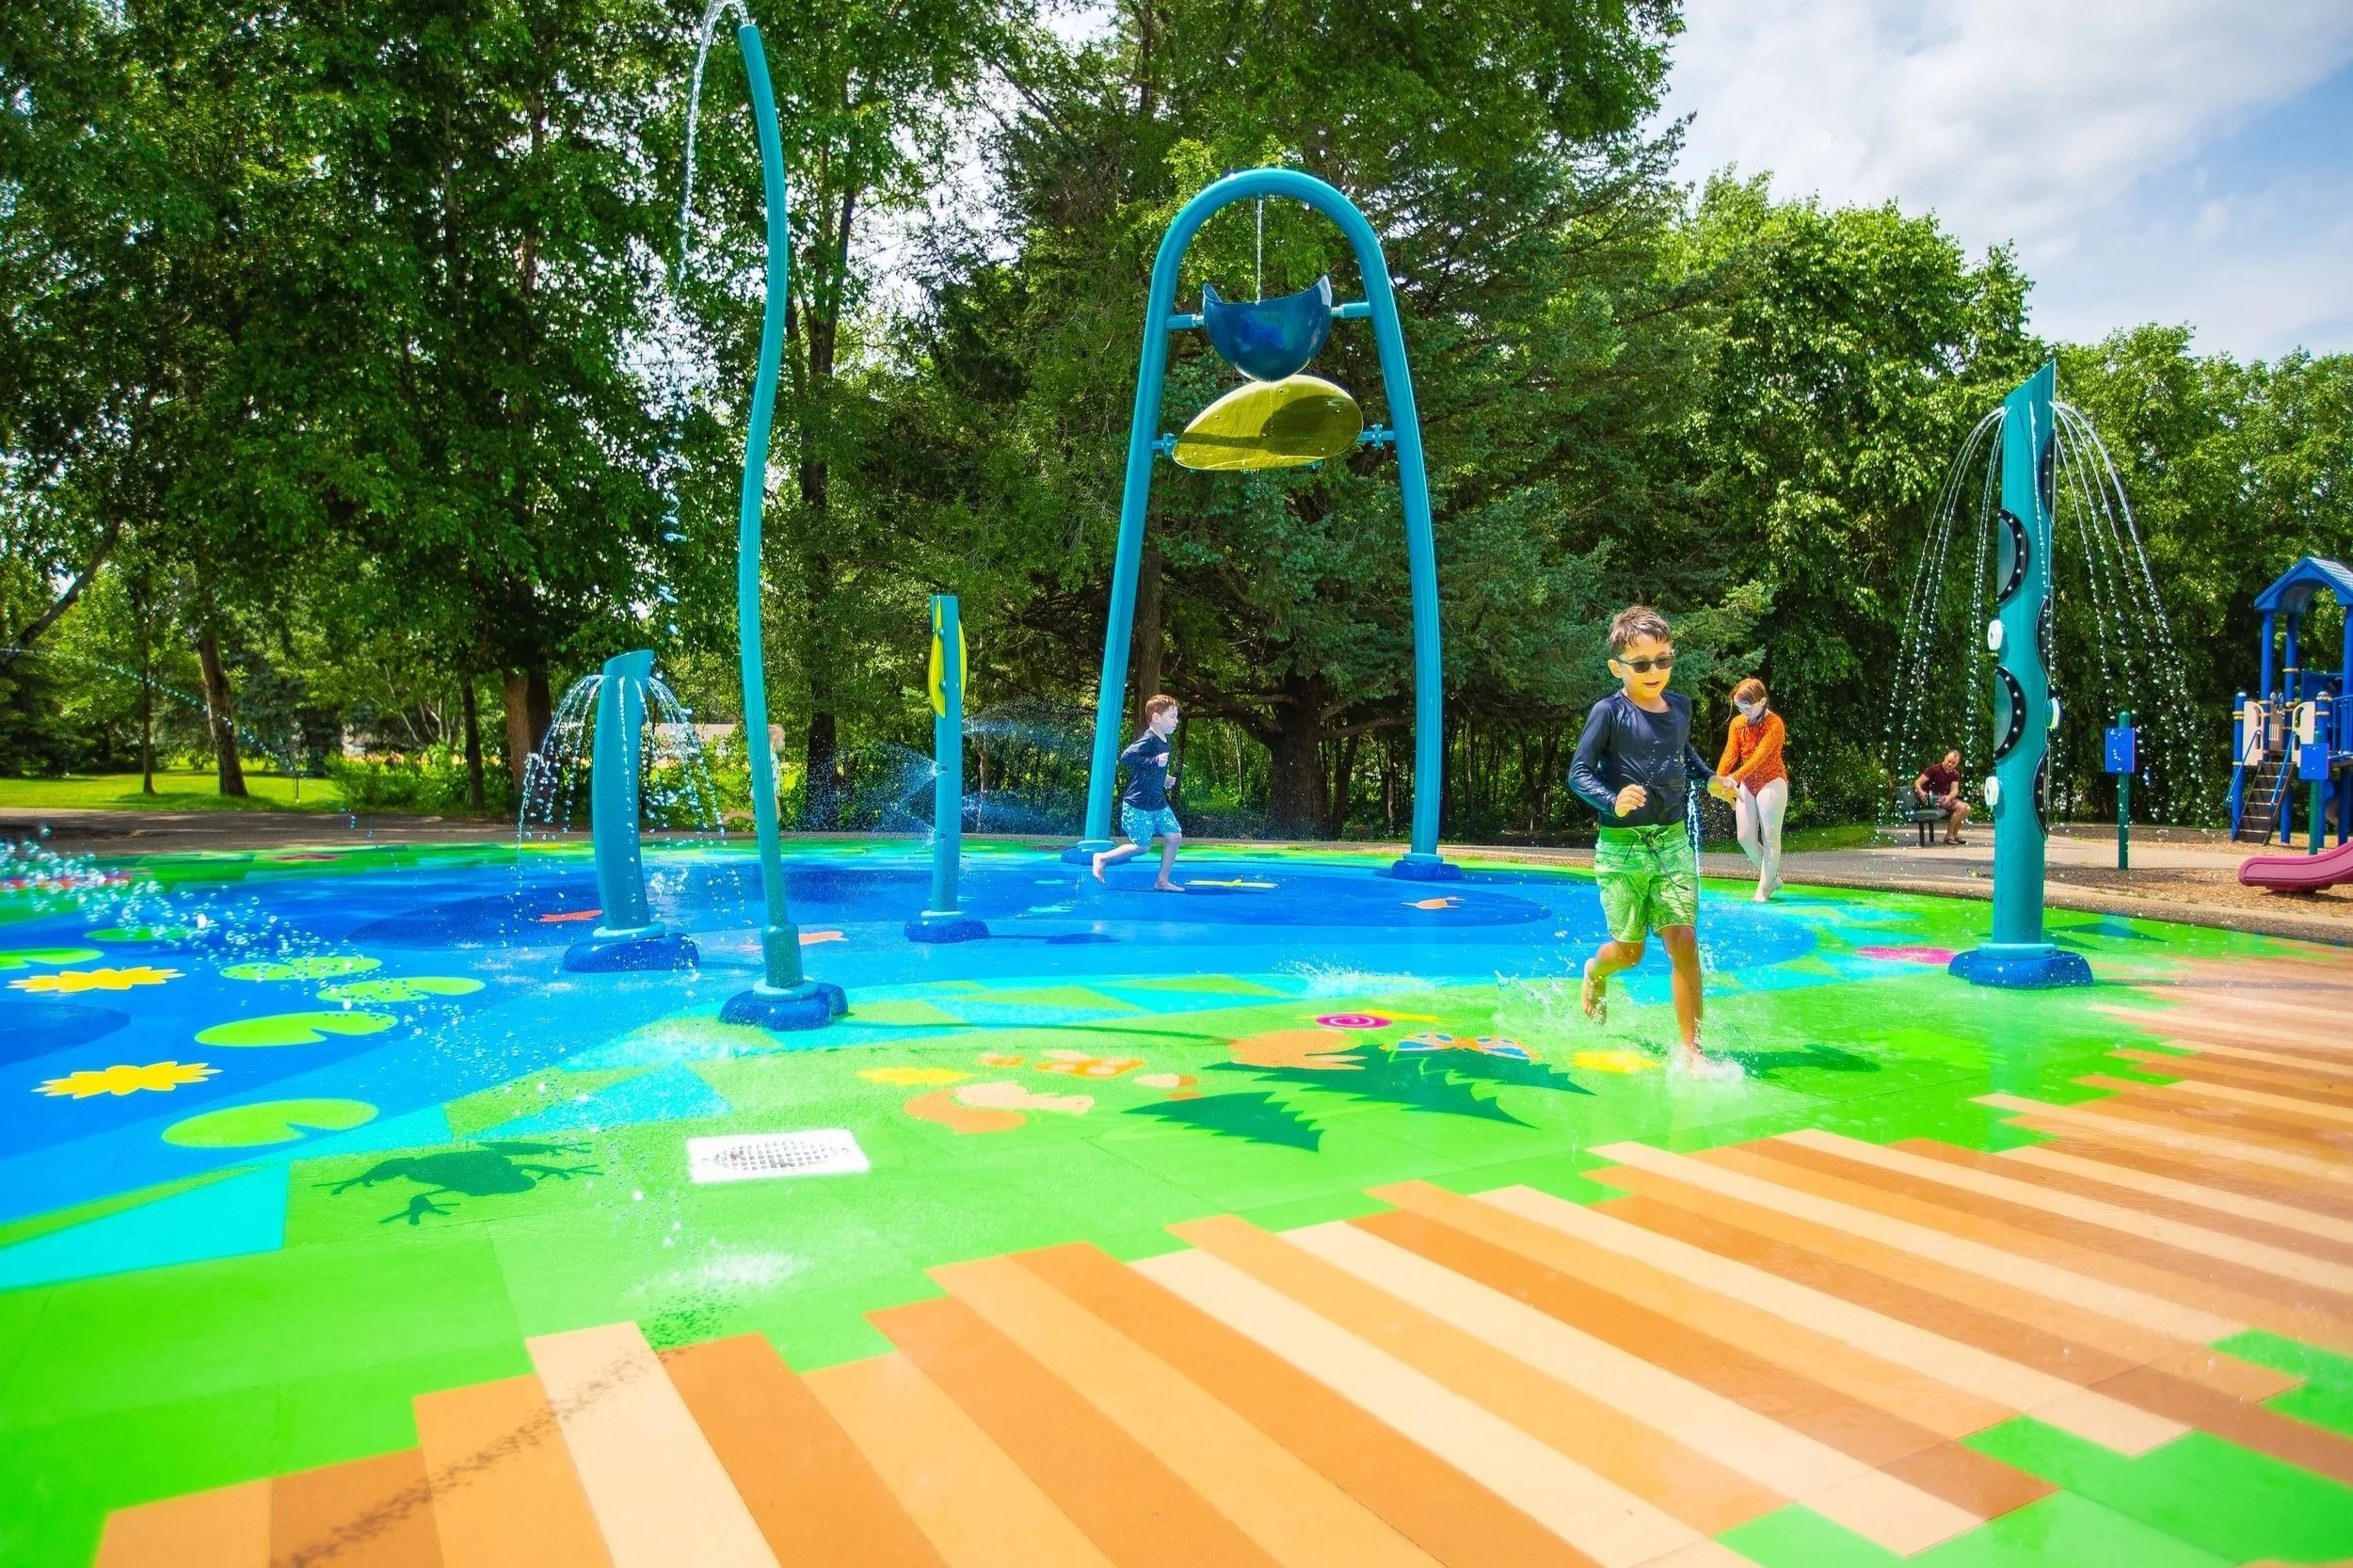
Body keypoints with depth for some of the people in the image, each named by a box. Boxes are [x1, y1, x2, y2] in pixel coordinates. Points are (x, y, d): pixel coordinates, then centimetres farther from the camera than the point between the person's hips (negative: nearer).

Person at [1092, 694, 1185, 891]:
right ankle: (1103, 858, 15)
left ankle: (1162, 880, 10)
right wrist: (1155, 761, -30)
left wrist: (1164, 779, 13)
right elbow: (1125, 757, -28)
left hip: (1158, 803, 9)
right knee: (1142, 846, -3)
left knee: (1175, 836, 2)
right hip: (1138, 804, -9)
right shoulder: (1148, 739, -17)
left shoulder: (1165, 741, 12)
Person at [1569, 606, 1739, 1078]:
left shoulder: (1679, 706, 8)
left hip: (1673, 842, 4)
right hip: (1622, 846, -4)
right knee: (1630, 950, 7)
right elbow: (1578, 773, -11)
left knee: (1683, 941, -7)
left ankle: (1691, 1050, 1)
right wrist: (1613, 801, -28)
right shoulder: (1609, 712, -10)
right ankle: (1595, 973, 44)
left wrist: (1710, 778, 12)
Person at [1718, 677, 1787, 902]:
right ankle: (1773, 878, 22)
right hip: (1747, 785, 6)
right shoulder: (1737, 723, 3)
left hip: (1771, 783, -6)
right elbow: (1730, 753, -7)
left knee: (1770, 838, -2)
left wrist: (1736, 777, -40)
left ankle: (1764, 888, 5)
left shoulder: (1774, 723, -15)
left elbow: (1760, 756, -27)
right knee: (1745, 837, 4)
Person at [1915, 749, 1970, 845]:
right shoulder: (1934, 769, -12)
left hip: (1944, 798, 7)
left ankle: (1954, 834, 4)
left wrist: (1949, 797, -28)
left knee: (1967, 807, -5)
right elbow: (1917, 782, -18)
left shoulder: (1955, 774, 8)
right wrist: (1920, 792, -40)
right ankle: (1949, 835, -11)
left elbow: (1955, 790, -4)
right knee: (1960, 807, -20)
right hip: (1932, 799, -7)